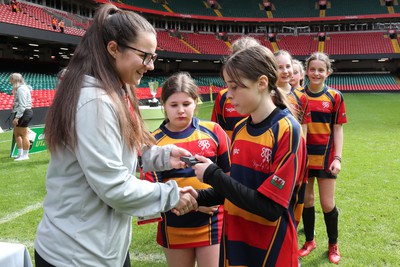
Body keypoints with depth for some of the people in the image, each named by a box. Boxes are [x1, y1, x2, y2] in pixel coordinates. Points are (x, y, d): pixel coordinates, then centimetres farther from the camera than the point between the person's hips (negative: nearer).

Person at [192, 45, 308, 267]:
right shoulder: (239, 130, 2)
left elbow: (271, 208, -22)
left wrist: (213, 175, -20)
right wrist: (198, 198, -3)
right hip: (234, 242, 6)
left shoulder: (288, 131, -18)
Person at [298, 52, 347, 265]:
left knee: (327, 203, 4)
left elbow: (338, 129, -2)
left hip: (325, 157, -2)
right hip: (304, 156, 2)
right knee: (306, 200, 12)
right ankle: (309, 241, 32)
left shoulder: (335, 97, -4)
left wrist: (338, 157, -9)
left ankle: (333, 245, 27)